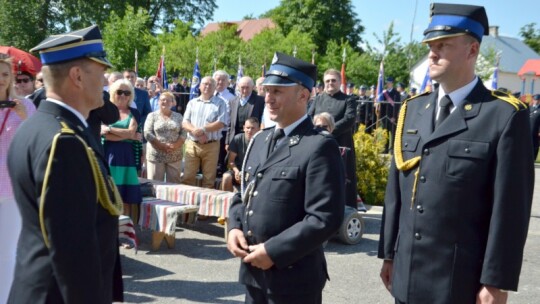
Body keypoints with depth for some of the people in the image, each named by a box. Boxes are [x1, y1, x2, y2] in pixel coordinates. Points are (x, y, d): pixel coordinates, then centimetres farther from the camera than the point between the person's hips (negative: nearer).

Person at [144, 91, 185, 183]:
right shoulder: (152, 116, 6)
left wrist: (175, 145, -13)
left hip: (175, 156, 2)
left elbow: (183, 134, 3)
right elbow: (148, 133, -4)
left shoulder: (178, 116, 12)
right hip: (156, 156, -2)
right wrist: (162, 146, -12)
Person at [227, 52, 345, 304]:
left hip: (293, 278, -7)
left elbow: (325, 218, -21)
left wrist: (274, 251, -20)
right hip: (253, 272, 7)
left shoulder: (319, 147, -15)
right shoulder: (259, 140, 11)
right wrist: (234, 227, 0)